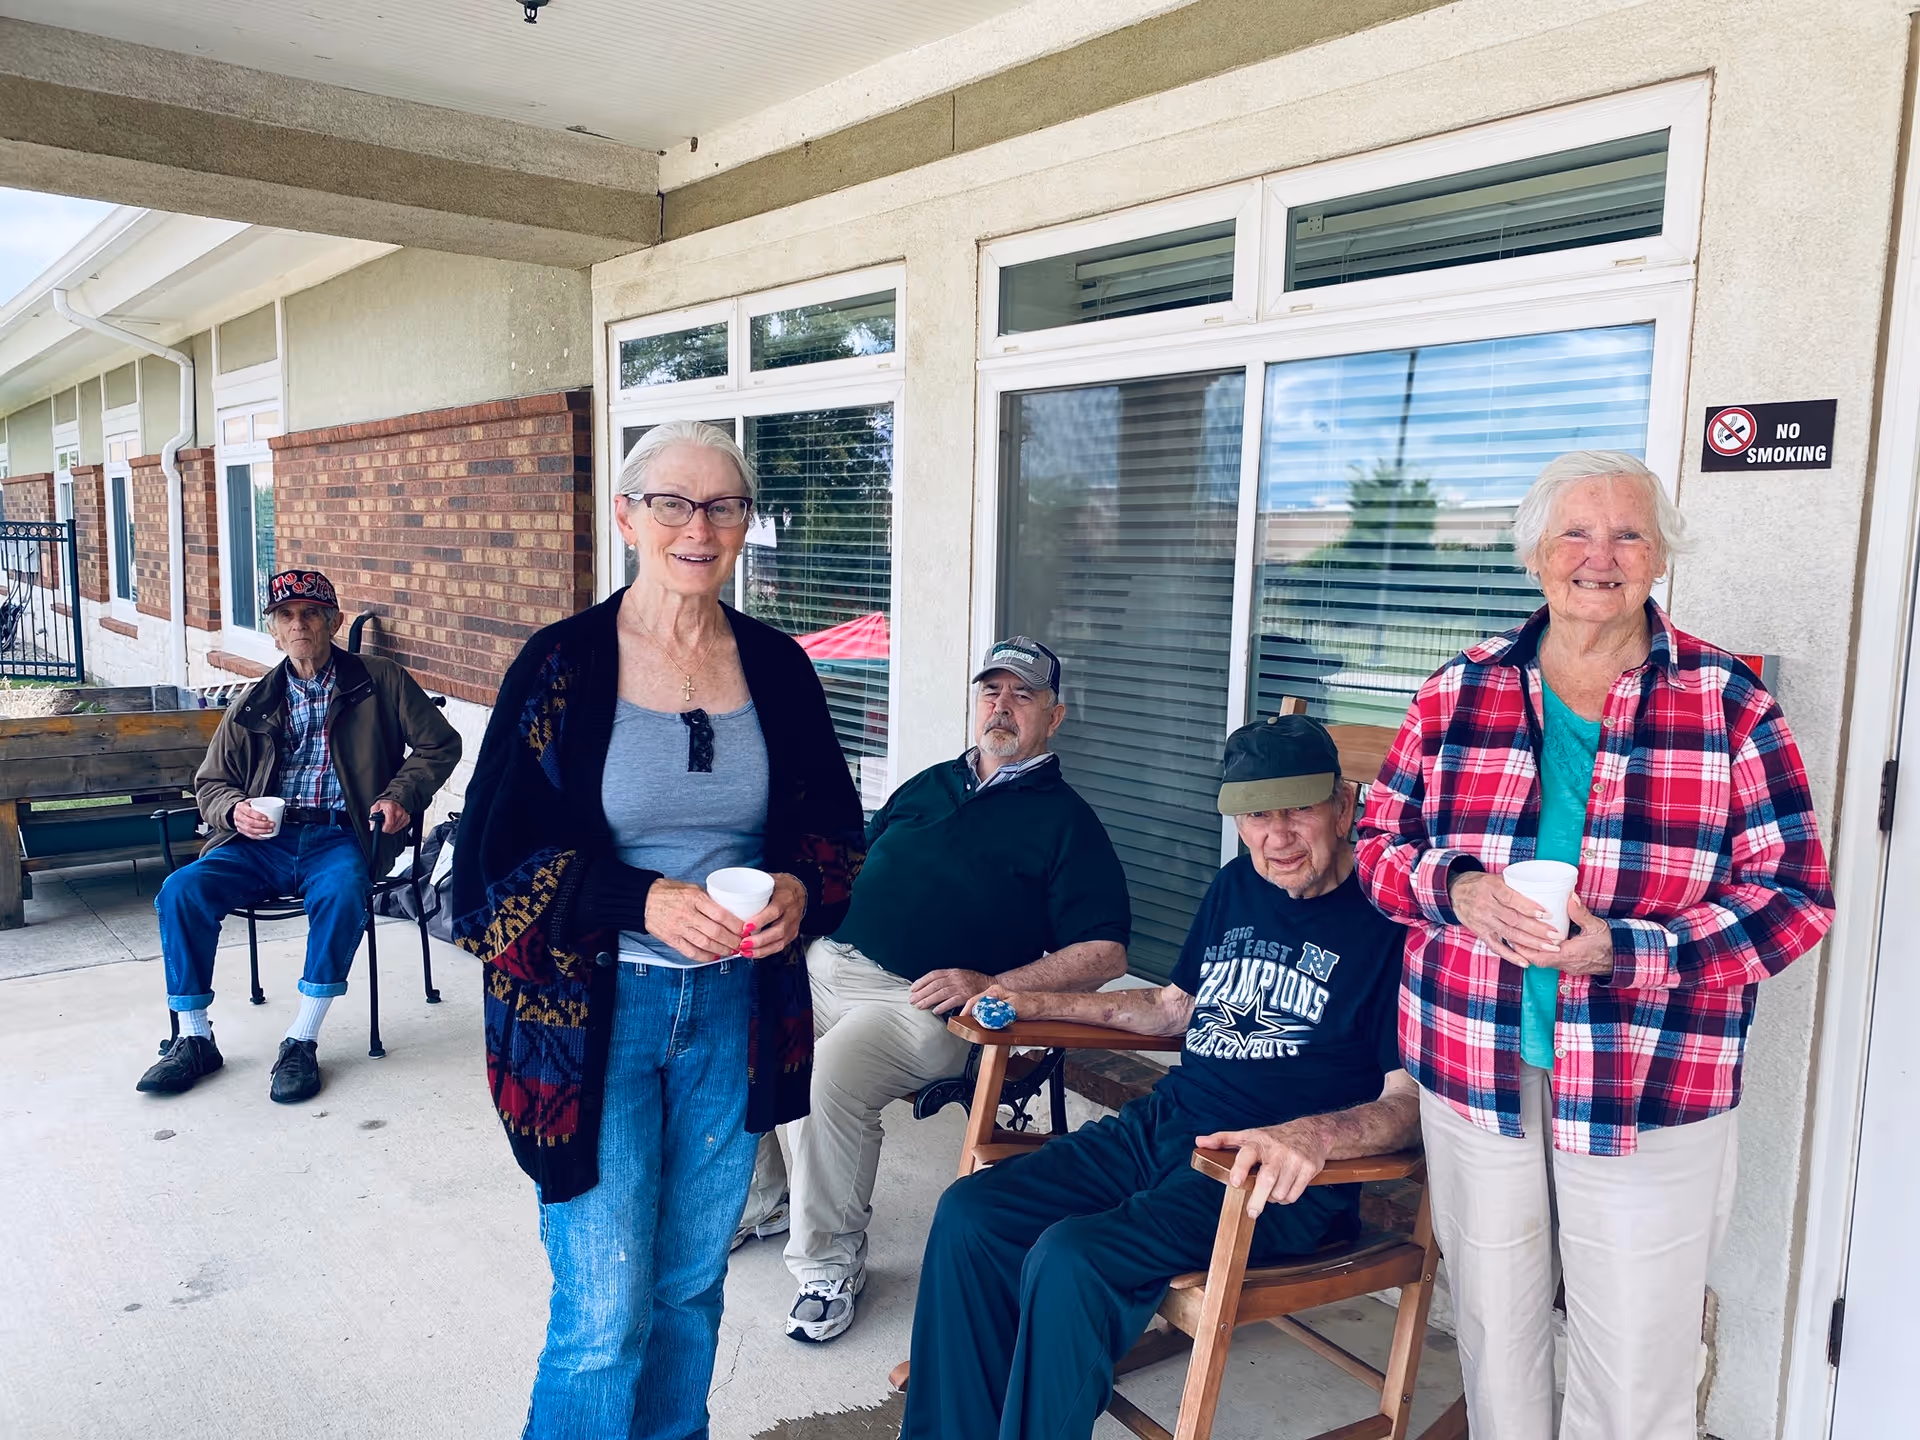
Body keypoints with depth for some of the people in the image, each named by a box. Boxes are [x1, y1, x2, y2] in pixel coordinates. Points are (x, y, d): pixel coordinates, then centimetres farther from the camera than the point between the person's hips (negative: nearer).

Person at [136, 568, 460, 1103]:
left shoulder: (381, 682, 7)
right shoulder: (254, 703, 16)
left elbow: (440, 743, 7)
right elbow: (210, 783, 20)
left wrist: (401, 795, -9)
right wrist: (235, 810, -4)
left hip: (339, 836, -3)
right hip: (266, 838, 4)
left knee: (341, 895, -36)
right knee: (181, 890, -21)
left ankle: (302, 1042, -23)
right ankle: (194, 1038, -8)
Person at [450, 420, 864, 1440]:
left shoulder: (776, 667, 2)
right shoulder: (561, 666, -8)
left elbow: (834, 822, 10)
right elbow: (498, 855, -8)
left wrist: (801, 886, -11)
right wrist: (644, 900, -22)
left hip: (736, 1006, 4)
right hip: (593, 1011, -3)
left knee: (691, 1281, 18)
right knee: (605, 1312, 1)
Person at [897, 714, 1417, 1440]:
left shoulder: (1389, 919, -10)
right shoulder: (1236, 888, 12)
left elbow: (1410, 1101, -14)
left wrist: (1309, 1137, -33)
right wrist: (1038, 1005, 23)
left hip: (1276, 1180, -7)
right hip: (1161, 1126, 7)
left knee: (1070, 1261, -28)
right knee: (968, 1216, -8)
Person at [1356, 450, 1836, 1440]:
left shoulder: (1728, 704, -3)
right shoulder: (1459, 692, 2)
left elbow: (1793, 894, -5)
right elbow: (1381, 839, 7)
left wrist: (1624, 950, -19)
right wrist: (1457, 888, -15)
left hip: (1648, 1091, -1)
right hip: (1471, 1070, 2)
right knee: (1491, 1327, 18)